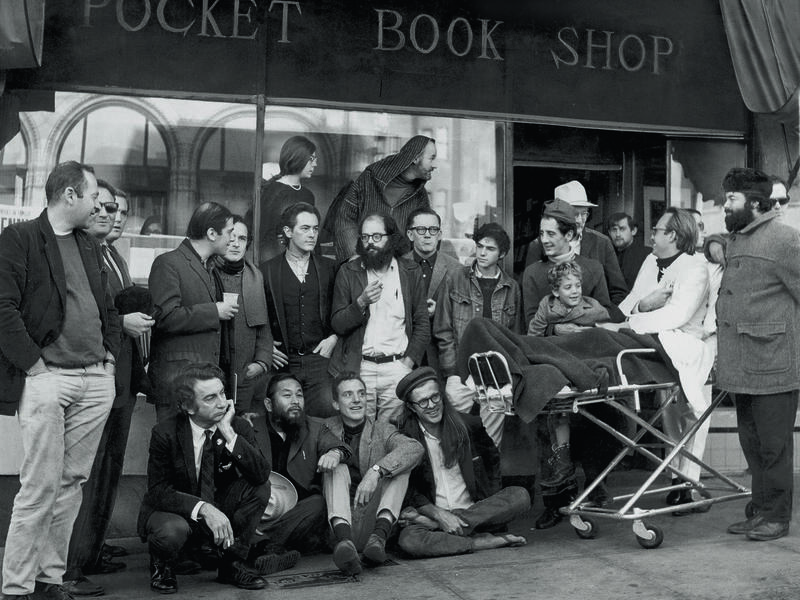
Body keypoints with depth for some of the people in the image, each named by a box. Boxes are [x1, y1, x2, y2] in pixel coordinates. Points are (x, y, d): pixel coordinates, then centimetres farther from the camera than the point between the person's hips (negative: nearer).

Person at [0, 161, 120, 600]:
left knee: (71, 483, 9)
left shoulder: (90, 246, 18)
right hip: (46, 379, -6)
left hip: (97, 381, 6)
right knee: (40, 487, -5)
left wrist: (110, 354, 11)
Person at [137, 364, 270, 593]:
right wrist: (203, 508, -35)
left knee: (259, 487, -22)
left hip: (219, 508, 3)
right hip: (175, 511, -3)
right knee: (172, 530, -38)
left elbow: (262, 475, -24)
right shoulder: (165, 433, -19)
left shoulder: (238, 427, -12)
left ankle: (233, 563, -4)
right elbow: (159, 491, -20)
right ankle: (162, 567, 1)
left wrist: (229, 434, -33)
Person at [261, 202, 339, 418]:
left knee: (325, 414, -10)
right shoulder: (266, 270, 4)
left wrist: (334, 338, 0)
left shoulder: (329, 268, 9)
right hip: (283, 362, -1)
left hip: (320, 358, 1)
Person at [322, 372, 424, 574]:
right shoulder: (327, 429, 10)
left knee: (398, 463, -13)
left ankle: (379, 536, -35)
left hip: (371, 523, 0)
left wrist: (376, 471, -28)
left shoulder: (382, 432, 5)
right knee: (337, 467, -18)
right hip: (339, 525, 0)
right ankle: (344, 540, -42)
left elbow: (415, 448, -15)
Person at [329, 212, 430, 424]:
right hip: (358, 368, 0)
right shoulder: (348, 272, 6)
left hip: (397, 367, 0)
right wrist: (361, 302, -14)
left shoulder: (411, 272, 7)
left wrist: (408, 362, -3)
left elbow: (422, 323, 7)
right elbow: (337, 325, 2)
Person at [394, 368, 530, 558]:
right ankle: (485, 542, -24)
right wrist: (439, 514, -17)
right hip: (434, 514, -3)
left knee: (520, 495, -23)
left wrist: (492, 506, 7)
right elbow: (409, 492, -1)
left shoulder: (469, 425, 5)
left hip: (477, 511, 3)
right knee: (408, 540, -34)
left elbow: (493, 461, 20)